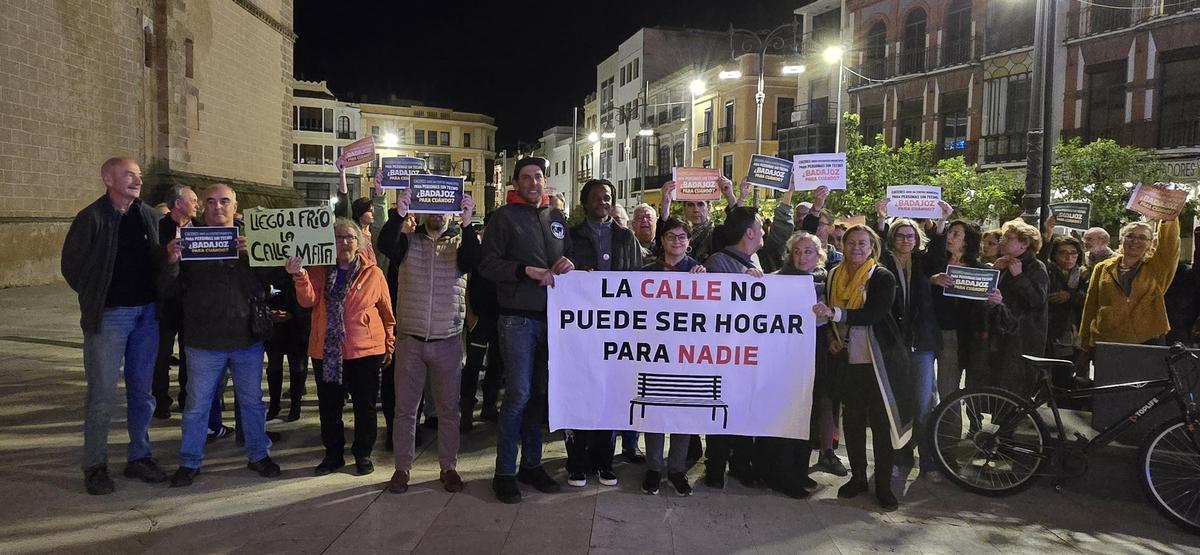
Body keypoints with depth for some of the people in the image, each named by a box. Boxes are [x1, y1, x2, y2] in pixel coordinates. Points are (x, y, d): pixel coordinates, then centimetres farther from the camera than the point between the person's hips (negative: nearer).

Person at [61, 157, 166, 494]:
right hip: (109, 315, -4)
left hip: (147, 314, 4)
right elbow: (71, 265, -1)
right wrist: (94, 298, 2)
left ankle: (139, 457, 23)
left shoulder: (151, 217, 6)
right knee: (102, 394, 1)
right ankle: (95, 466, 13)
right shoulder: (91, 218, -6)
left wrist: (155, 298, 1)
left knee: (142, 390, 11)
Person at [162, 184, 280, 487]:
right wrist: (172, 262, -20)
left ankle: (258, 454, 27)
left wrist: (252, 254, -24)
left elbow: (268, 280, -7)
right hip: (204, 342, -1)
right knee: (197, 405, 9)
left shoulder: (248, 239, 4)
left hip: (247, 339, 1)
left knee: (252, 401, 13)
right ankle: (190, 462, 23)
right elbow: (170, 290, 0)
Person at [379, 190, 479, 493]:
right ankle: (402, 468, 19)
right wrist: (398, 215, -35)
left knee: (448, 409, 8)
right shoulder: (408, 240, 3)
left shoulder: (460, 242, 3)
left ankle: (448, 467, 21)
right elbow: (385, 245, -18)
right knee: (405, 408, 8)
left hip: (448, 341, 0)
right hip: (410, 340, 0)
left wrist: (467, 224, -33)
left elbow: (472, 261, -18)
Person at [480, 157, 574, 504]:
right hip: (518, 317, -5)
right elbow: (488, 265, -8)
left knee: (541, 393, 11)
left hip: (551, 316, 5)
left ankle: (531, 464, 23)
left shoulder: (557, 218, 16)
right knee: (518, 394, -6)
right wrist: (529, 271, -17)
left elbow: (568, 256, 21)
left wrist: (568, 264, -2)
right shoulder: (504, 217, 0)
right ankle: (505, 472, 6)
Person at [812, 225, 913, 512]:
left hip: (880, 360, -4)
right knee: (852, 420, 9)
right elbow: (827, 311, 22)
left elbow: (875, 313, -21)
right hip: (848, 359, 4)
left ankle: (883, 485, 10)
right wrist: (832, 335, 4)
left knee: (882, 421, -1)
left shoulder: (883, 277, -7)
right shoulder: (834, 277, 8)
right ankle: (858, 477, 23)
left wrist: (835, 313, -29)